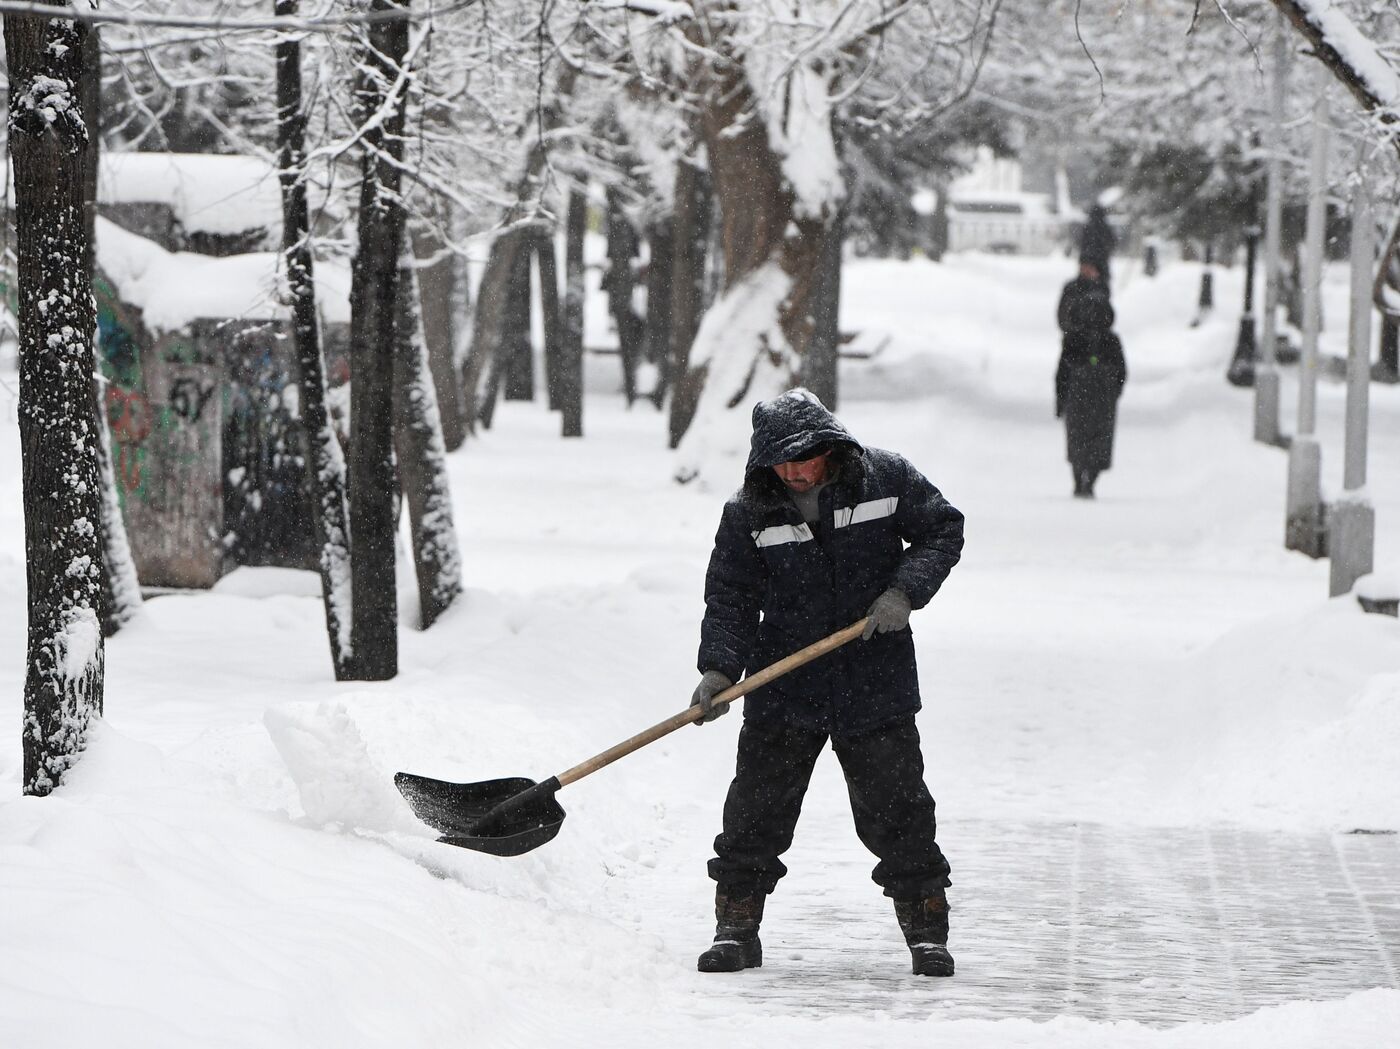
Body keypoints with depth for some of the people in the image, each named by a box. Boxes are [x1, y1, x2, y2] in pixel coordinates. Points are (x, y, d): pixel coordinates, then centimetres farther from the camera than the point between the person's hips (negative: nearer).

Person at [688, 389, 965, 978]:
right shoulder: (747, 515, -5)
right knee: (755, 810, 0)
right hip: (784, 688, 1)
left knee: (896, 810, 1)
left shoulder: (886, 479, -6)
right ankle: (736, 929, 13)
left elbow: (942, 530, 5)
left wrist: (905, 590, -10)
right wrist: (718, 669, -16)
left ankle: (927, 932, 14)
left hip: (875, 683, -1)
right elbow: (731, 600, -2)